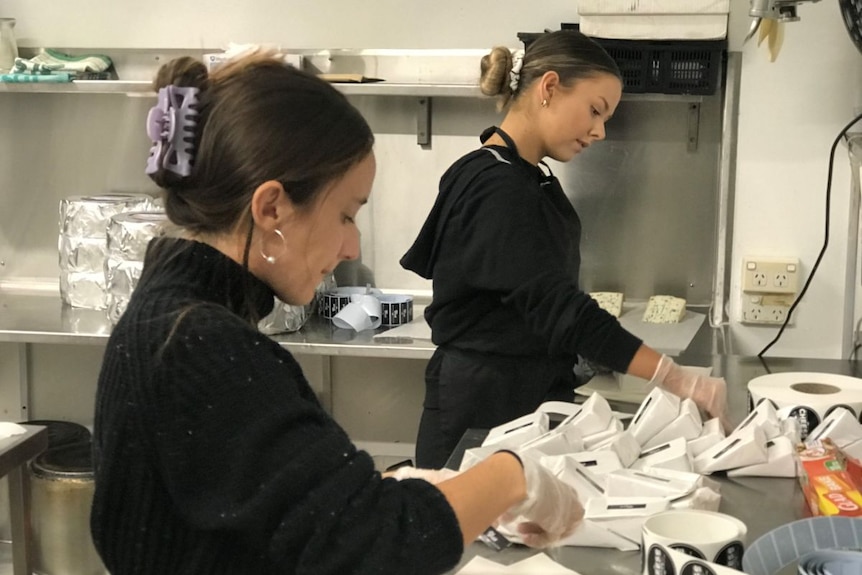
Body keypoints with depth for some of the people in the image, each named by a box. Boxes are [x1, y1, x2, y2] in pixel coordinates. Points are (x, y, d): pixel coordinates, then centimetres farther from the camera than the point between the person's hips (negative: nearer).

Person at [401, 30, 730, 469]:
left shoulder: (530, 180, 11)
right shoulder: (496, 189, -20)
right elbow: (560, 311, -27)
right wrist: (679, 382, -30)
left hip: (531, 399, 9)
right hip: (483, 410, -9)